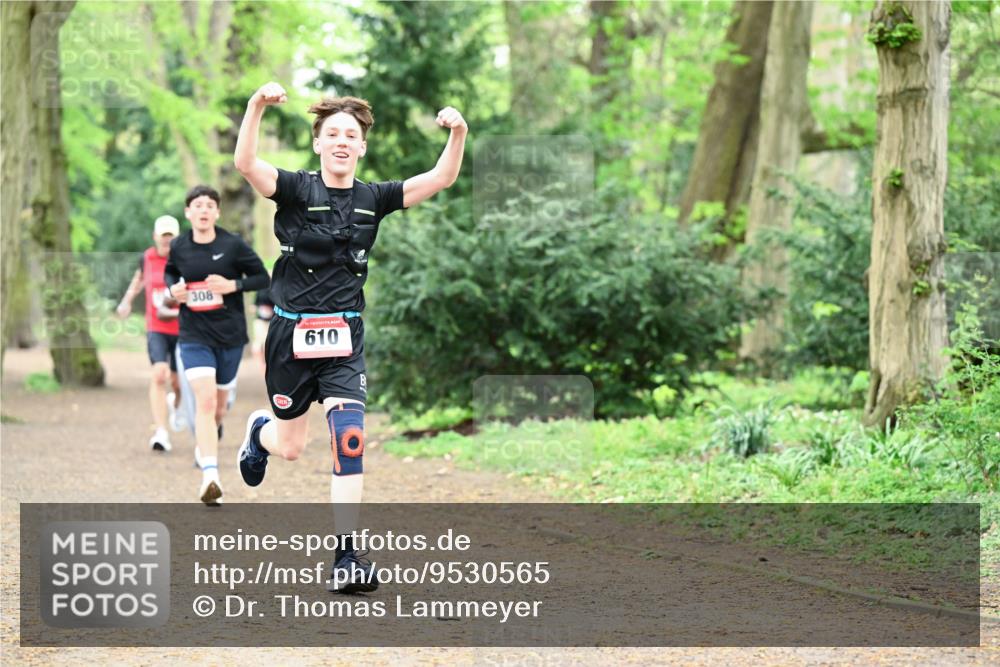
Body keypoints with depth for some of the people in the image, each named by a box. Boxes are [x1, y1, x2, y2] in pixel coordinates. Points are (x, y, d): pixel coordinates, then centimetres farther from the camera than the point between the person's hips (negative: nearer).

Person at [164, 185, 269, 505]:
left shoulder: (233, 245, -6)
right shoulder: (178, 248, 0)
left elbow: (262, 278, 0)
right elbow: (169, 272, 20)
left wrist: (233, 285, -16)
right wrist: (173, 288, -2)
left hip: (230, 335, 1)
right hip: (194, 336, -1)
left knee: (219, 406, 15)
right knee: (205, 401, -19)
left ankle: (207, 441, 50)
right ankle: (210, 476, -25)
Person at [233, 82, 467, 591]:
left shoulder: (373, 199, 2)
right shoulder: (296, 190, -8)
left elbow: (441, 179, -5)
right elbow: (245, 164, -27)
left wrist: (457, 135, -24)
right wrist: (256, 106, -42)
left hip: (344, 339, 2)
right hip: (291, 334, -1)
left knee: (349, 442, -15)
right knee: (290, 448, 13)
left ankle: (347, 557, -11)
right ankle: (258, 432, 52)